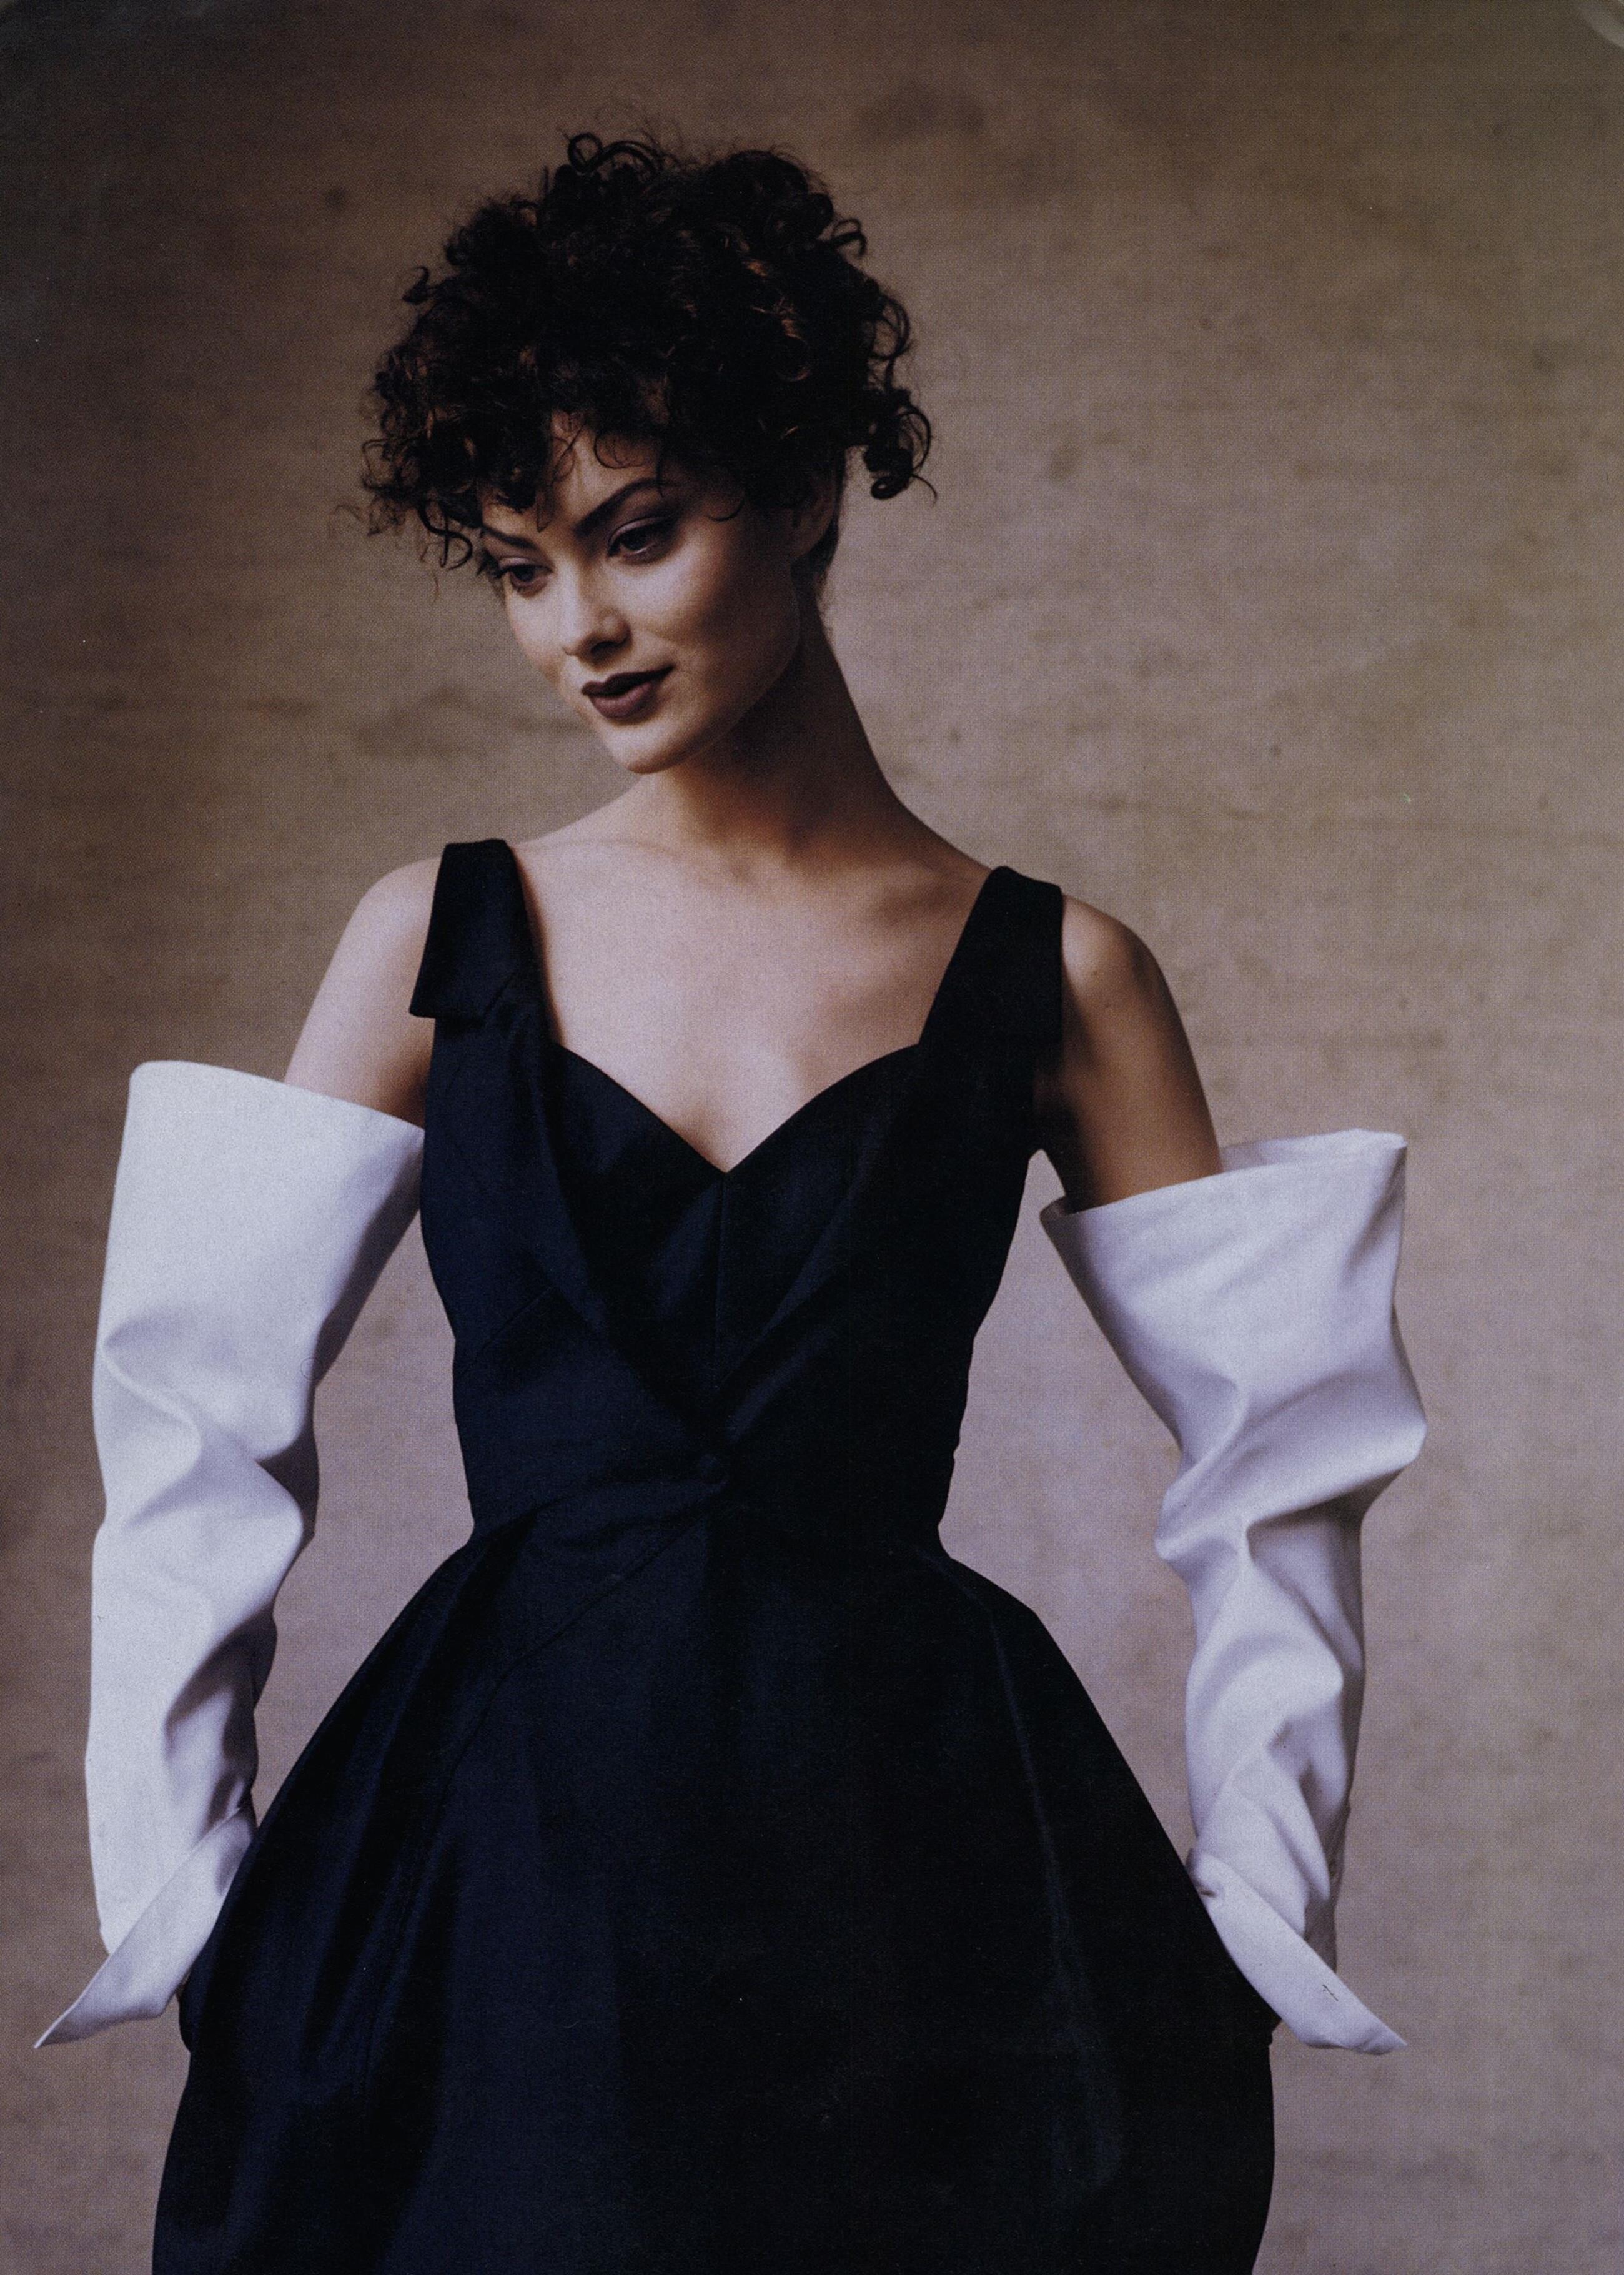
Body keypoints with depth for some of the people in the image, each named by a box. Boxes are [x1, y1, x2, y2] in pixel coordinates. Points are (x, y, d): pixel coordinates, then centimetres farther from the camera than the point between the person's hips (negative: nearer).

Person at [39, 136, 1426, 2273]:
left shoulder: (1051, 975, 0)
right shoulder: (441, 937, 3)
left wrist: (1256, 1917, 1)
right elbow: (208, 1415, 2)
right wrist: (186, 1900, -2)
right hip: (500, 1858, 1)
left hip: (908, 1857, 0)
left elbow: (1277, 1464, 4)